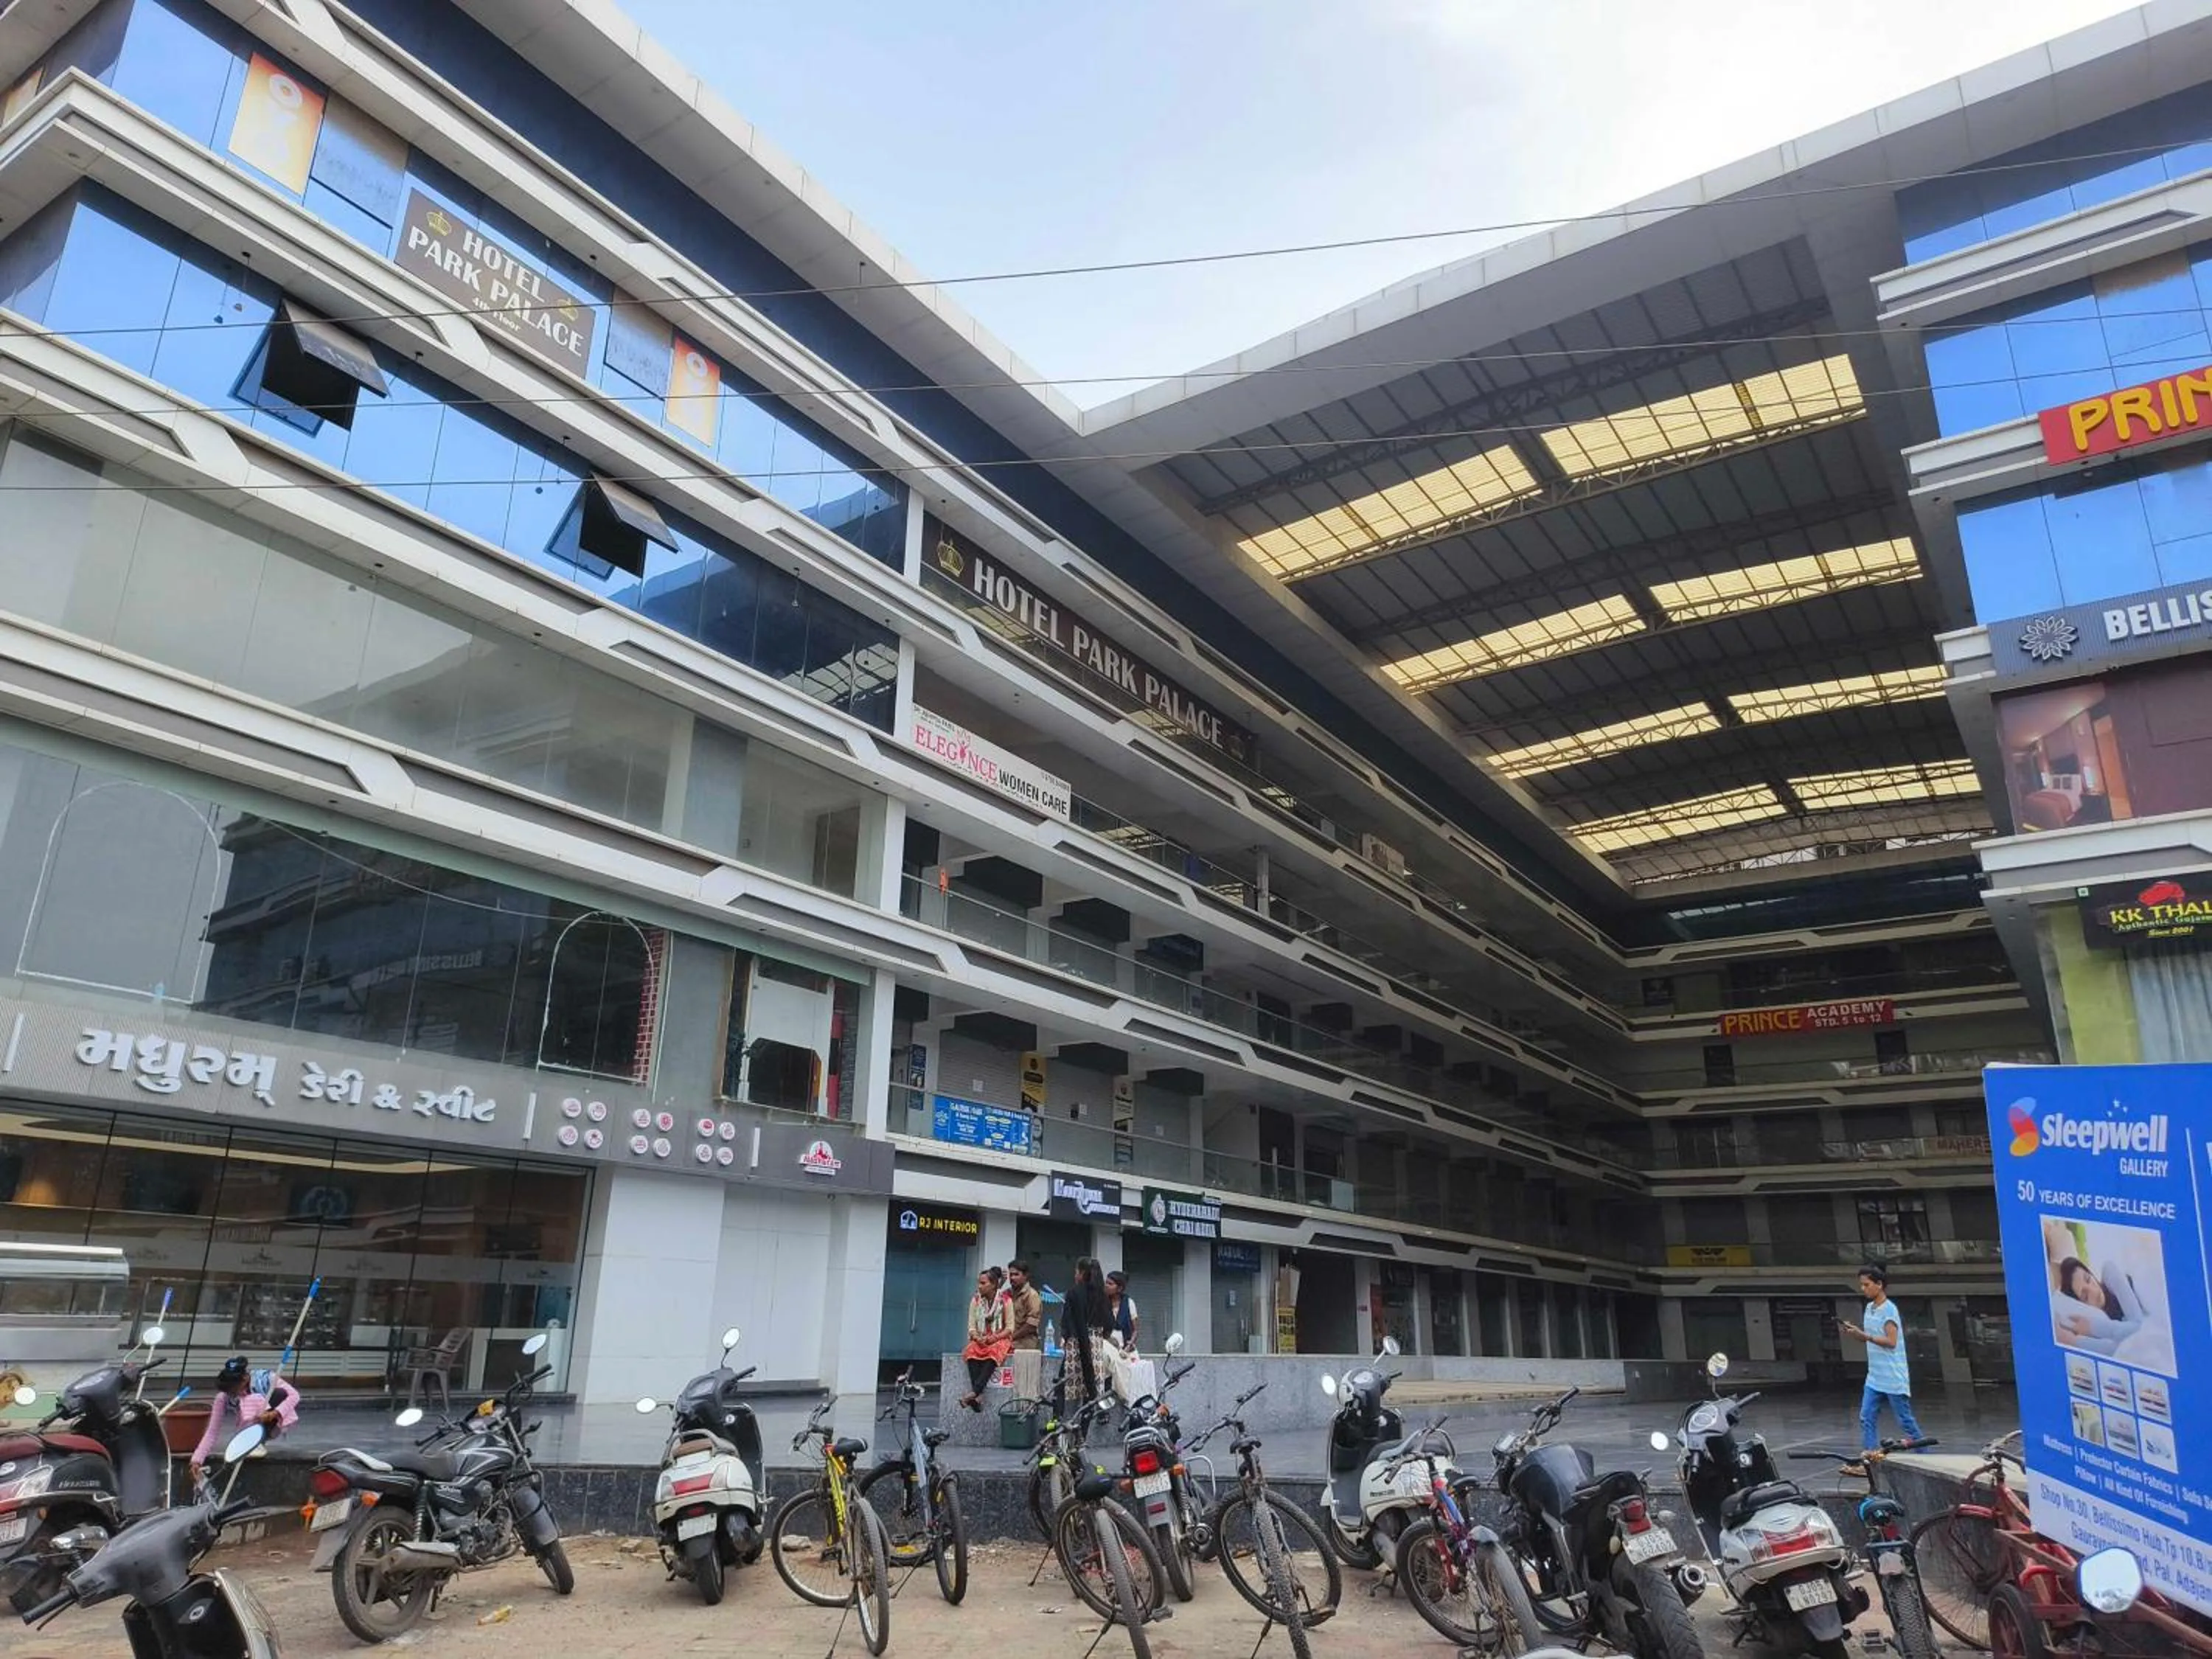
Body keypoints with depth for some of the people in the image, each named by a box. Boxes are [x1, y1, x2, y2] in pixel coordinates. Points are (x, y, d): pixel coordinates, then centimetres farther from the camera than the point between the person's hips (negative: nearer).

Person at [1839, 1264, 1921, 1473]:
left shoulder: (1889, 1309, -14)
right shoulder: (1870, 1308, 11)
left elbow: (1891, 1342, -20)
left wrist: (1863, 1335, -23)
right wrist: (1854, 1332, -1)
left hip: (1893, 1378, -8)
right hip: (1875, 1377, 8)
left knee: (1905, 1420, 3)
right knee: (1866, 1418, 1)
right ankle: (1867, 1462, 1)